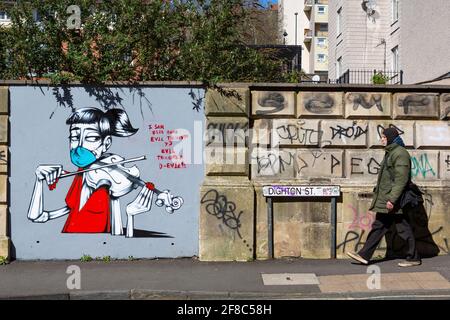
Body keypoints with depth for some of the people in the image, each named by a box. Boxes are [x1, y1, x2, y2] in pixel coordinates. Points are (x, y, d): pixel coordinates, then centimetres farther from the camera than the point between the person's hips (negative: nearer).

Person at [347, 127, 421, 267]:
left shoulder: (400, 154, -16)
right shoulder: (390, 152, 16)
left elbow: (401, 179, -22)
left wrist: (392, 199, -25)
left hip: (395, 201, -10)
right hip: (384, 199, 10)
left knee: (404, 229, 2)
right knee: (378, 226, 11)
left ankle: (414, 258, 16)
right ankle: (364, 255, 15)